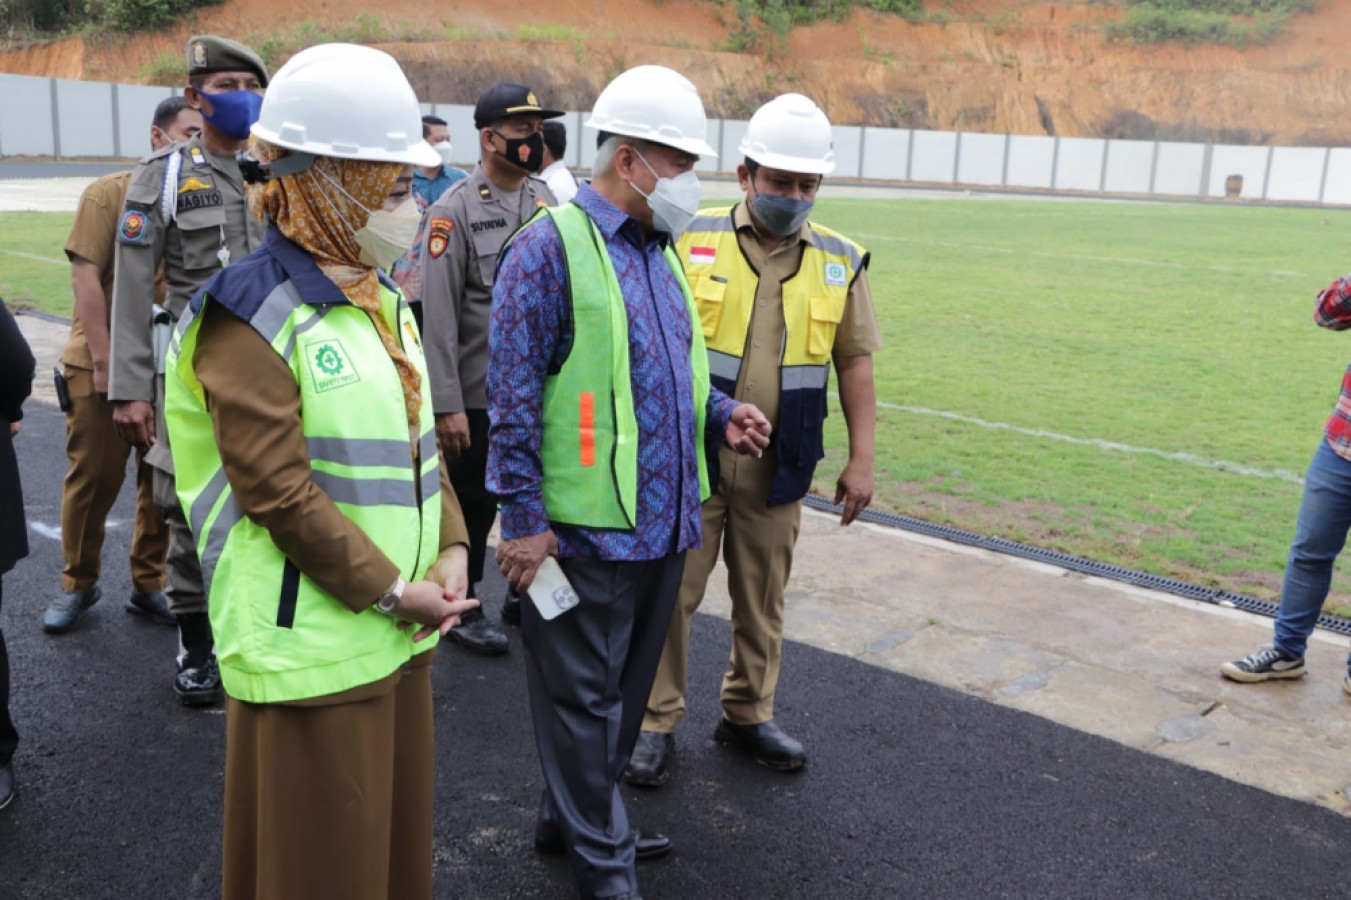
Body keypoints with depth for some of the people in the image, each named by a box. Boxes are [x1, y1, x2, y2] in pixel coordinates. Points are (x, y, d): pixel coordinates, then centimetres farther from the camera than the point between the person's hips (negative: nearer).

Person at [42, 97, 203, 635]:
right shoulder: (109, 193, -5)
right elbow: (85, 278, -9)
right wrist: (103, 361, -14)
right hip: (102, 364, -2)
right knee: (93, 478, 6)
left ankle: (148, 586, 23)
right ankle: (78, 584, 24)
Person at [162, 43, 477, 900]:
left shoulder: (383, 298, 10)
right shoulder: (253, 317, -17)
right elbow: (277, 492, -21)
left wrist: (449, 550, 0)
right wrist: (393, 590, -17)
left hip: (399, 625, 8)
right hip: (310, 640, -8)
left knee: (397, 827, 21)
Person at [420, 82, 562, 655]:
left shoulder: (547, 202, 6)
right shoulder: (455, 210, -11)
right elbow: (438, 315, -15)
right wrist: (446, 406, -18)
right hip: (479, 395, -5)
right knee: (474, 504, 9)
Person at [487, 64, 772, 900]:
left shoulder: (661, 250, 12)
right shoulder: (552, 246, -13)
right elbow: (515, 396, -15)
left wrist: (721, 412, 4)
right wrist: (522, 518, -16)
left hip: (665, 520, 8)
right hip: (589, 526, -8)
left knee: (627, 687, 20)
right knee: (584, 696, 8)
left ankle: (573, 816, 38)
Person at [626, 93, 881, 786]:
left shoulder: (840, 261, 2)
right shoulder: (692, 241, -5)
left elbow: (855, 363, 7)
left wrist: (860, 459, 4)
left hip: (778, 466, 2)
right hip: (689, 459, -2)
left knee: (762, 597, 15)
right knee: (671, 591, 4)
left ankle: (748, 714, 33)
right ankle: (656, 722, 21)